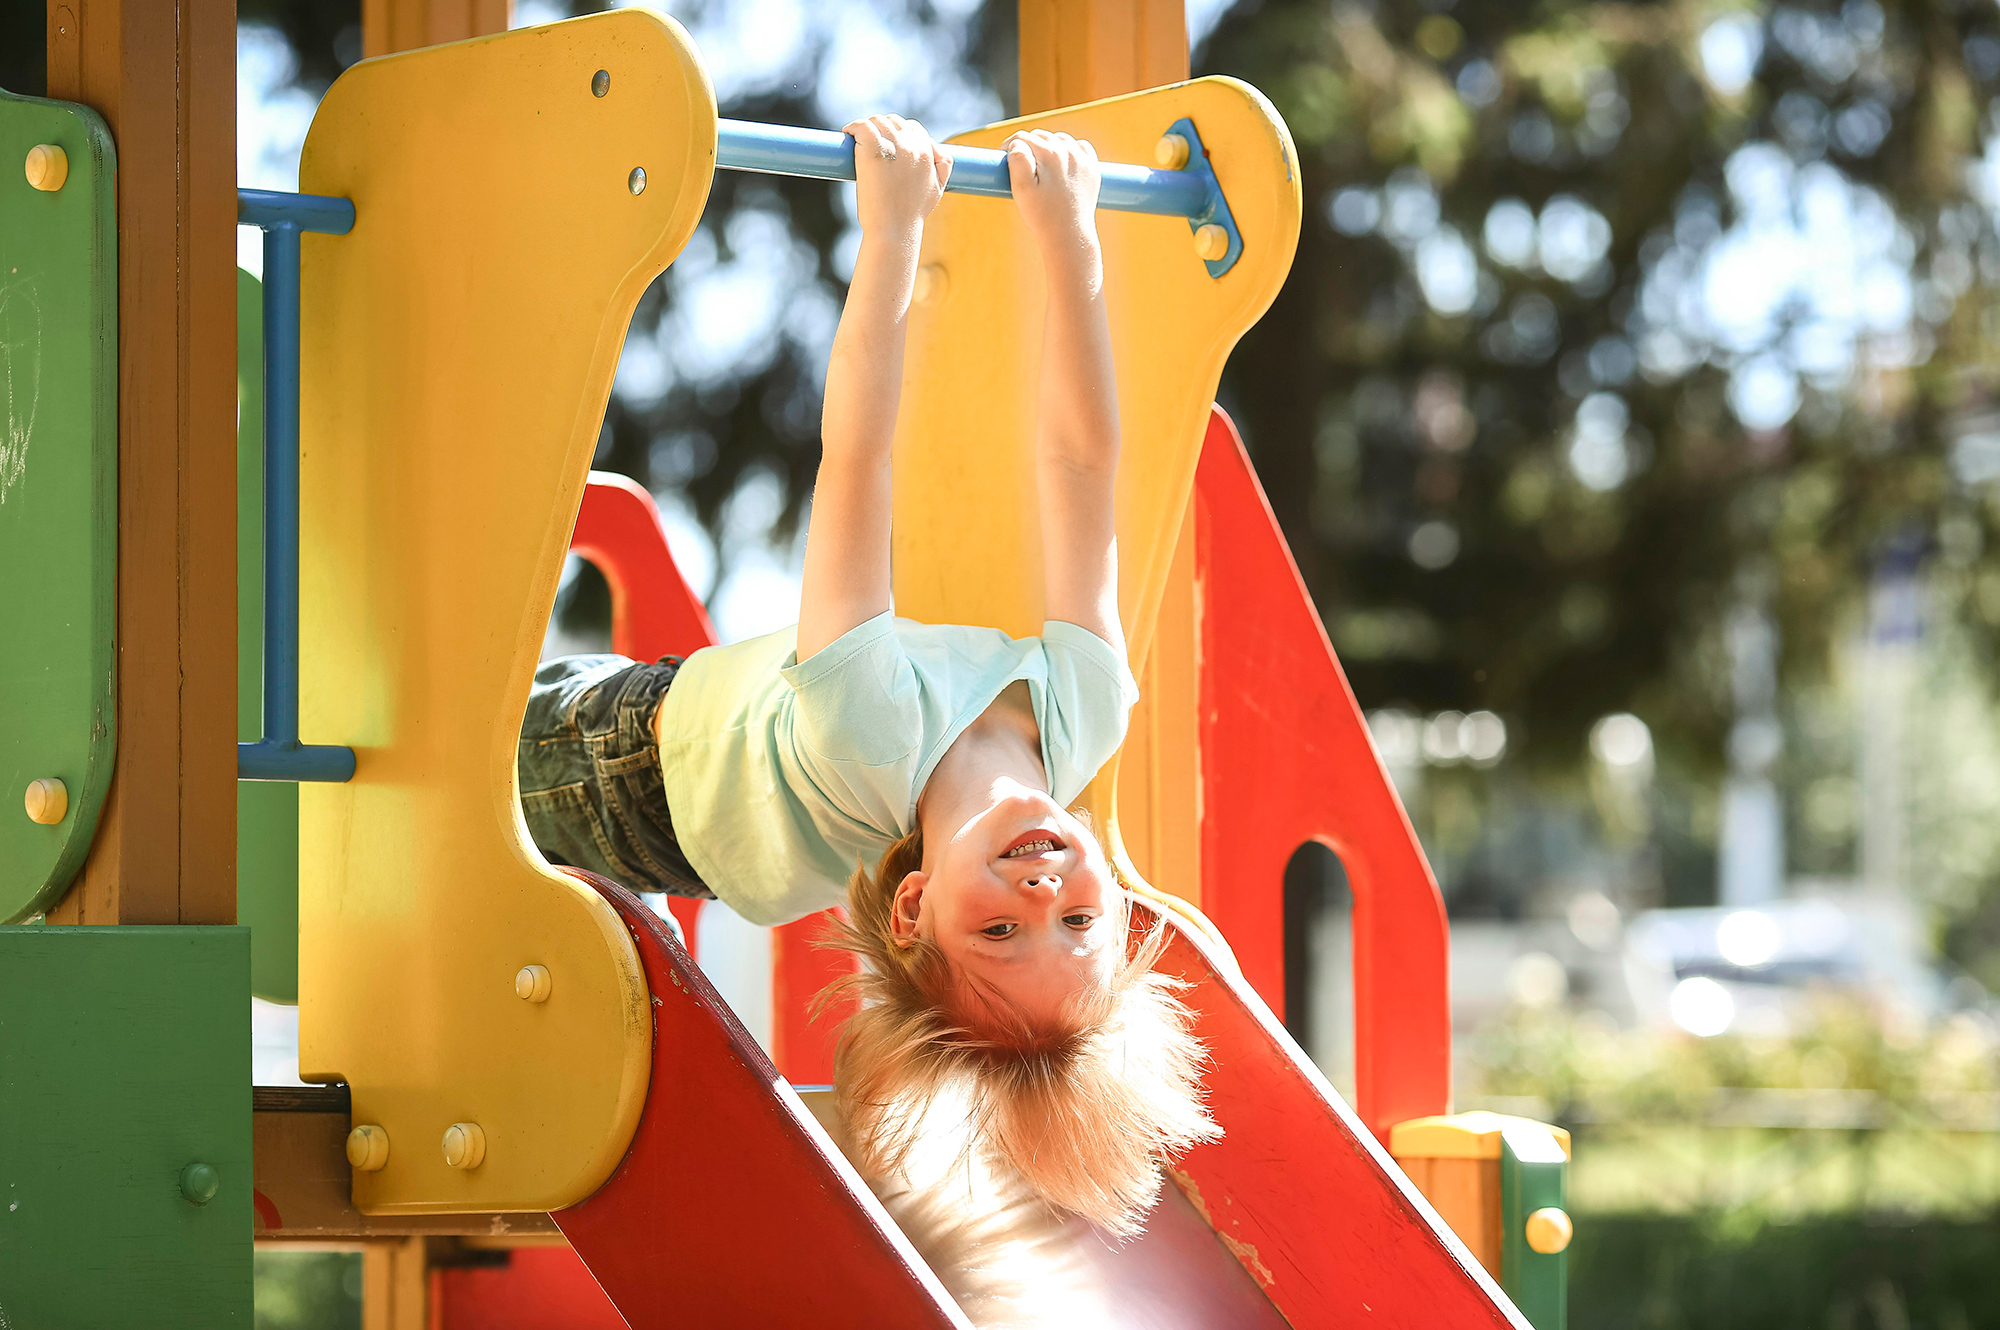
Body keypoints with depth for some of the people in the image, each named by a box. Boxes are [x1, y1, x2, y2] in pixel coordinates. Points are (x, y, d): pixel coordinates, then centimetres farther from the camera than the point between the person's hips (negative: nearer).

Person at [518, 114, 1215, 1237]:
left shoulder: (871, 753, -53)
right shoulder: (1082, 722, -42)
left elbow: (855, 463, -51)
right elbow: (1083, 458, -35)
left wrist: (893, 230, -47)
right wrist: (1068, 233, -31)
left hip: (647, 783, -5)